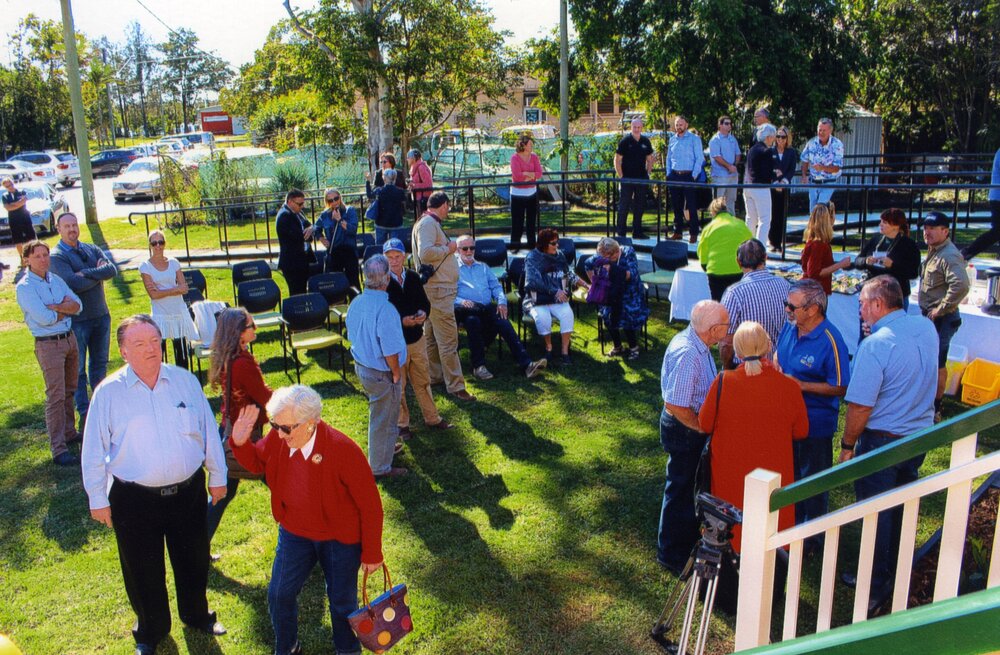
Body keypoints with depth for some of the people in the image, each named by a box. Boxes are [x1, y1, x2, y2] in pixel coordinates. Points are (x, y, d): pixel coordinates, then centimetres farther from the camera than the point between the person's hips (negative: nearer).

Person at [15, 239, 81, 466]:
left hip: (70, 339, 7)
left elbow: (77, 305, 1)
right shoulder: (25, 287, -11)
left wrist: (54, 307, -15)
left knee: (69, 390, 16)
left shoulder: (56, 279, 9)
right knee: (56, 396, -9)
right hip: (48, 344, -7)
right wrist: (66, 309, -4)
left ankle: (69, 433, 30)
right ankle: (58, 448, -6)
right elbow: (44, 318, -20)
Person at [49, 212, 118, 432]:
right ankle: (84, 413, 10)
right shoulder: (56, 256, -8)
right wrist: (99, 275, -9)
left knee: (100, 364, 14)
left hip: (101, 315, 5)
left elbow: (112, 269, -7)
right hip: (76, 318, -5)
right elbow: (74, 284, -22)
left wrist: (87, 273, -18)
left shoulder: (91, 249, 9)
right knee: (77, 369, 3)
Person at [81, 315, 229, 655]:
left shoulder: (186, 381, -3)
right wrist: (97, 498, -2)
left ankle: (197, 615, 46)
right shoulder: (108, 392, -9)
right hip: (134, 499, -2)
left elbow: (209, 431, 5)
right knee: (143, 571, 14)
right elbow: (94, 449, -3)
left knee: (193, 562, 20)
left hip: (188, 491, 2)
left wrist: (217, 476, 8)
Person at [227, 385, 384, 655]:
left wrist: (372, 554, -13)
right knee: (279, 594, 12)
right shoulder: (278, 438, -16)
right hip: (294, 532, 4)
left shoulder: (343, 450, -31)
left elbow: (370, 505, -21)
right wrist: (240, 442, -14)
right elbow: (257, 463, 8)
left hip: (340, 539, -4)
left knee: (342, 601, 13)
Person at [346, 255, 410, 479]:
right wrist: (396, 374, -11)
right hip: (381, 373, -8)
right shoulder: (385, 309, -29)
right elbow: (390, 350, -26)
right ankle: (380, 467, 24)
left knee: (380, 414, 29)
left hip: (361, 366, 8)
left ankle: (386, 447, 49)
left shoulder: (356, 303, -4)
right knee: (382, 418, 9)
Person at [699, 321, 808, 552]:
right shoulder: (789, 386, -18)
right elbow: (801, 431, -4)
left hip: (730, 472, 0)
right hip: (774, 472, 0)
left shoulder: (723, 381, -20)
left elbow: (705, 425, -7)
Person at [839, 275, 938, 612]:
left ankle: (874, 588, 19)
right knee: (901, 510, 21)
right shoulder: (927, 328, -1)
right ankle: (894, 577, 37)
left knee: (876, 516, 7)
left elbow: (861, 407, -21)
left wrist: (847, 445, -9)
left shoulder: (875, 345, -23)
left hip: (881, 441, -7)